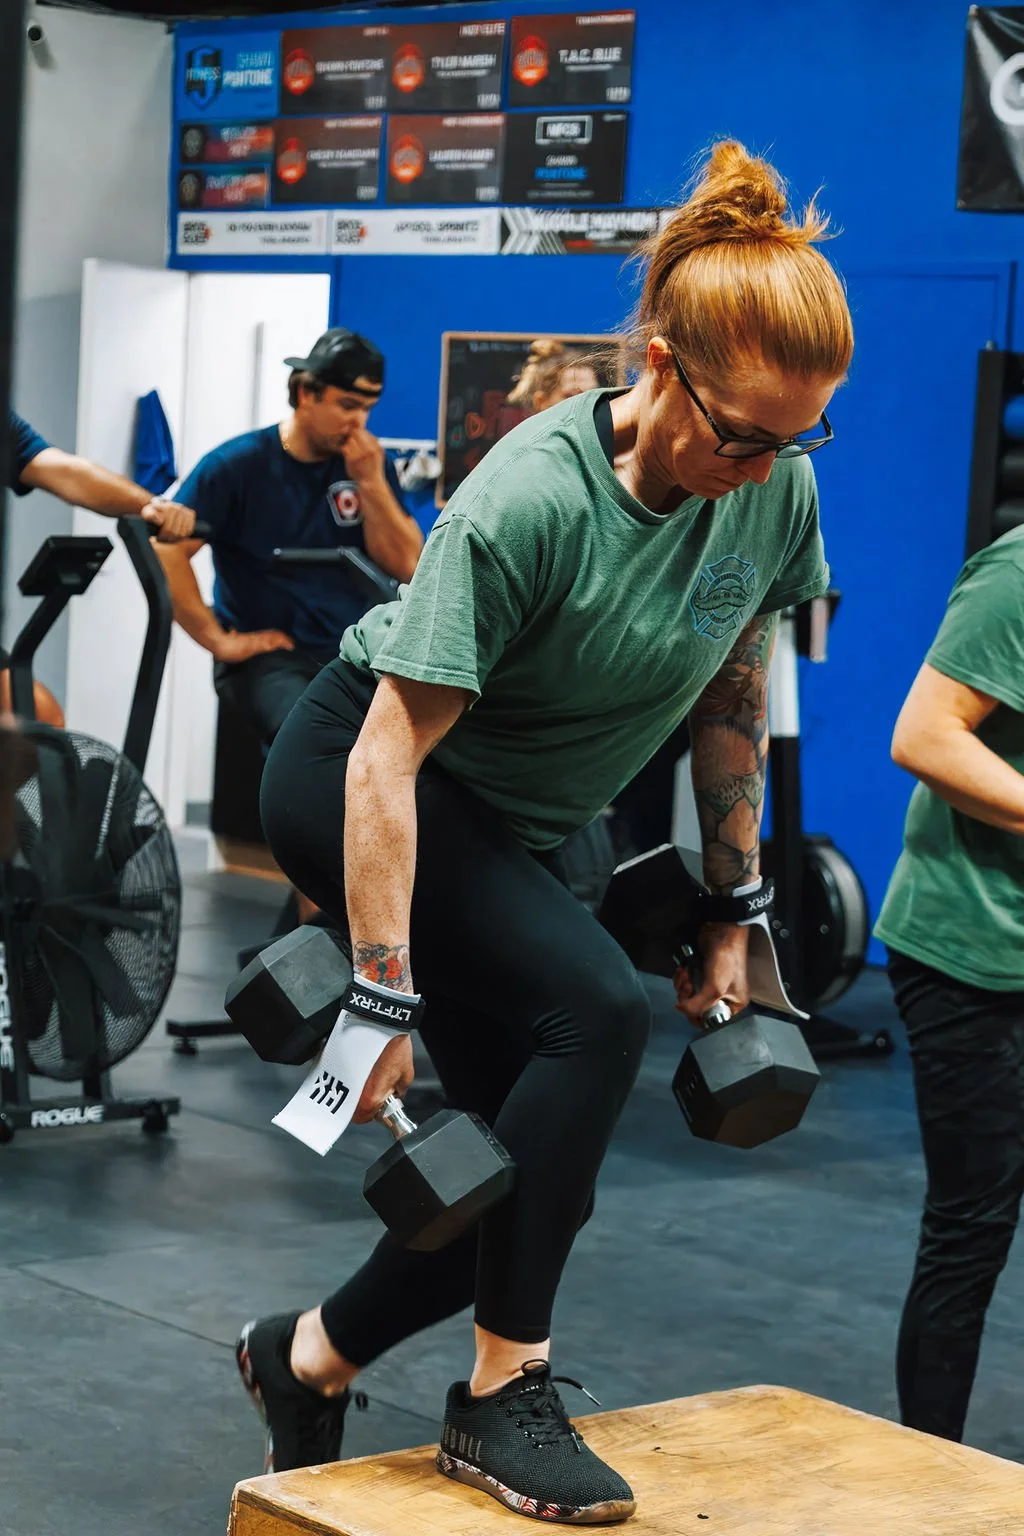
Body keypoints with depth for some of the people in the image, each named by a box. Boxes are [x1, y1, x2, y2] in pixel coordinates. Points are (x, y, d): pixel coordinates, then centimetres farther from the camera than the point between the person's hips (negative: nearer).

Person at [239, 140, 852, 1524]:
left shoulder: (776, 496, -12)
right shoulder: (528, 502, -30)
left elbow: (732, 703, 4)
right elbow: (388, 759, -29)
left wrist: (734, 915, 6)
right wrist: (384, 1006, -30)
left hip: (517, 824, 7)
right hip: (355, 781, -7)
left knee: (530, 1178, 3)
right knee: (597, 1008, -29)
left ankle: (309, 1355, 27)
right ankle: (502, 1398, -15)